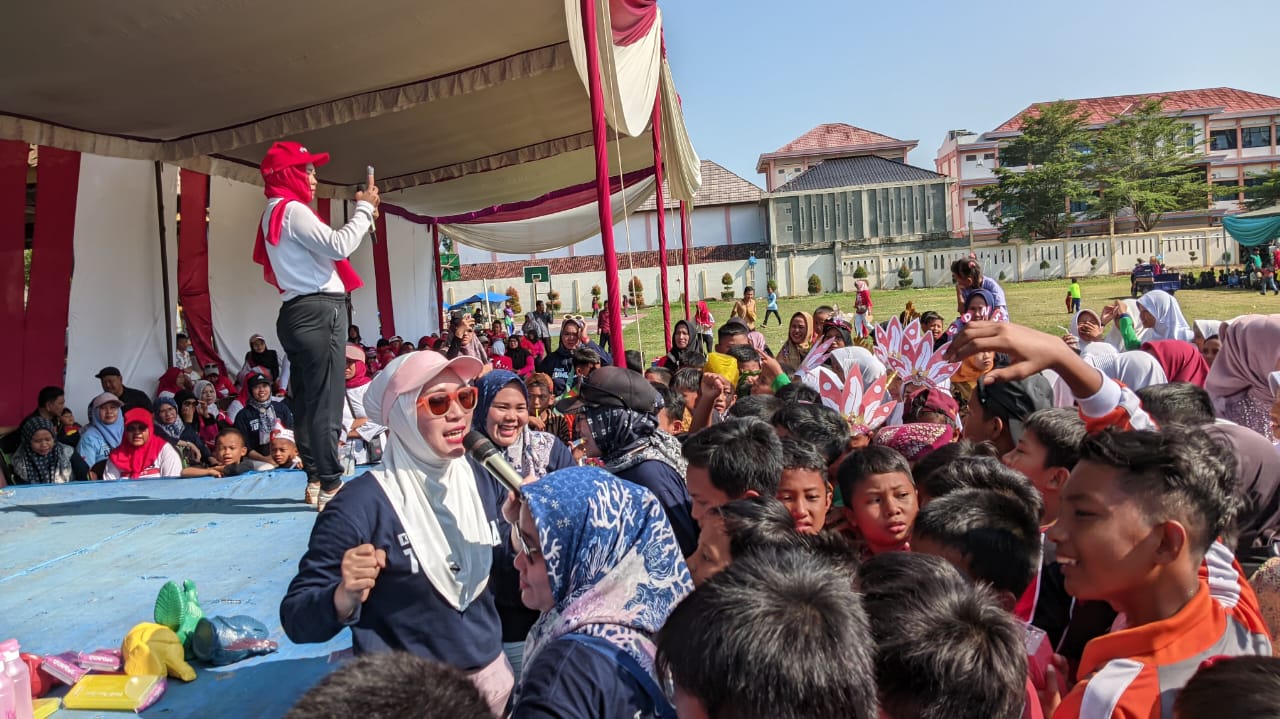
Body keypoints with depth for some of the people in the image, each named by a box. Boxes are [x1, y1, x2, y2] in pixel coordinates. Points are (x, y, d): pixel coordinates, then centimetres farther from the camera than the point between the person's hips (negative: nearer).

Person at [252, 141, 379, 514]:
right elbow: (339, 246, -21)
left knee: (307, 400, 10)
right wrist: (364, 209, -10)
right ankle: (331, 485, -9)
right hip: (318, 311, -11)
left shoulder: (276, 213, 24)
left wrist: (363, 213, 18)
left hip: (300, 313, 11)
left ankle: (315, 479, 15)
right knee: (326, 402, -10)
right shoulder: (292, 210, -9)